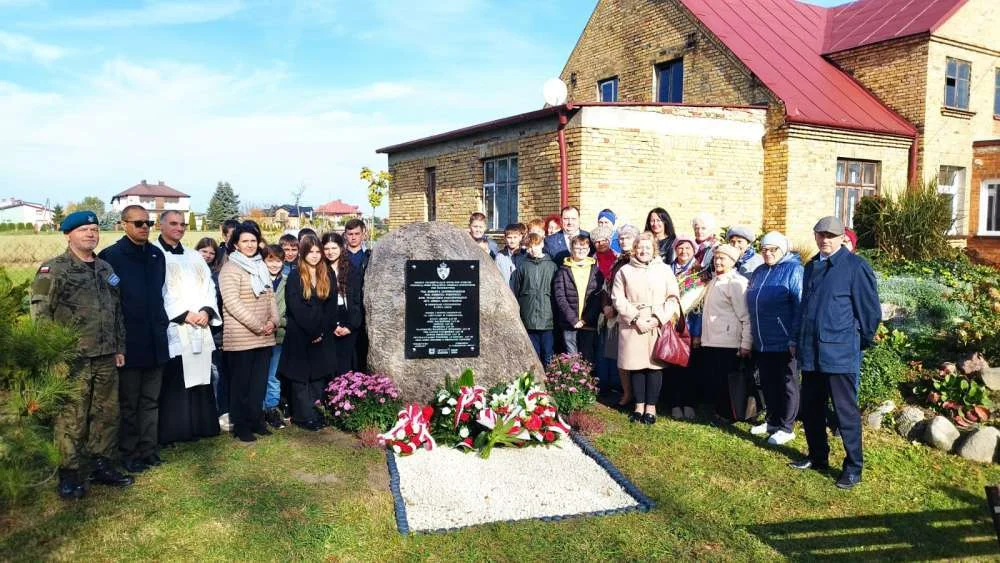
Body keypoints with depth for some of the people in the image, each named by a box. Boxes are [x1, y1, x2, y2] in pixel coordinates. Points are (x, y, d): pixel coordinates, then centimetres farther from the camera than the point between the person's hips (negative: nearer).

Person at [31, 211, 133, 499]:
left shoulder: (106, 269, 15)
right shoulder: (53, 270, -5)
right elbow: (40, 313, -9)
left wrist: (119, 347, 16)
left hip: (106, 359, 6)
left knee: (107, 414, 11)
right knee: (71, 419, -1)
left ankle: (102, 466, 24)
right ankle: (70, 475, 11)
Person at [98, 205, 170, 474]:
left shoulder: (157, 255, 10)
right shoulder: (110, 256, -7)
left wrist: (162, 323, 12)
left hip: (155, 341, 5)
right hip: (128, 341, -5)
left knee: (150, 400, 12)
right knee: (128, 403, 7)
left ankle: (149, 449, 21)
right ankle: (129, 453, 18)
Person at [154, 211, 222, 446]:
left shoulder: (195, 257, 20)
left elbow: (209, 286, 14)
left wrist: (206, 311, -5)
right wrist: (184, 314, -14)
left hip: (200, 327, 6)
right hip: (172, 327, -6)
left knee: (199, 378, 7)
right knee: (172, 384, -4)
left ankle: (198, 427, 14)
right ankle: (170, 432, 3)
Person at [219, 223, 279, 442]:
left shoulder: (261, 267, 14)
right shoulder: (230, 269, -7)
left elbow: (270, 296, 15)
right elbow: (232, 303, -16)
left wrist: (273, 321, -2)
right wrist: (257, 326, -16)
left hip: (264, 337, 6)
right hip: (241, 337, -6)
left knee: (259, 382, 11)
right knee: (241, 383, 3)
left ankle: (256, 420, 22)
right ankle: (241, 426, 14)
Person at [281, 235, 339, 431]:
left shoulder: (329, 275, 6)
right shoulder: (294, 276, -4)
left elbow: (332, 306, 2)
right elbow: (295, 308, -10)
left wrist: (323, 331, -8)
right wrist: (312, 331, -14)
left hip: (323, 336, 3)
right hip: (300, 336, -3)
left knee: (319, 375, 5)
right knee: (301, 377, 2)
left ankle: (317, 413, 13)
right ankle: (304, 416, 7)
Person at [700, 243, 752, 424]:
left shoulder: (736, 283, -12)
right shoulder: (714, 281, 15)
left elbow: (746, 317, -16)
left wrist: (746, 344, -18)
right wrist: (703, 335, 17)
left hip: (727, 343, -8)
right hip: (709, 341, 8)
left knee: (725, 381, 1)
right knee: (712, 378, 12)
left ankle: (728, 415, 16)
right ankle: (720, 411, 26)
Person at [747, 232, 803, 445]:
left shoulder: (793, 270, -9)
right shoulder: (759, 272, 13)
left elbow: (800, 306, -14)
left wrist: (796, 339, -17)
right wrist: (751, 336, 18)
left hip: (783, 342, -7)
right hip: (761, 342, 7)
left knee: (786, 384, 4)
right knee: (767, 383, 16)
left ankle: (786, 428, 13)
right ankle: (772, 421, 29)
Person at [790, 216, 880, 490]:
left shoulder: (856, 267, -9)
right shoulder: (811, 266, 14)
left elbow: (870, 310, -6)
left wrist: (861, 341, 3)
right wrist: (797, 340, 19)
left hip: (840, 353, -7)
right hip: (811, 352, 7)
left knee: (846, 411, 1)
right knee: (810, 408, 15)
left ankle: (853, 467, 14)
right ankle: (818, 457, 31)